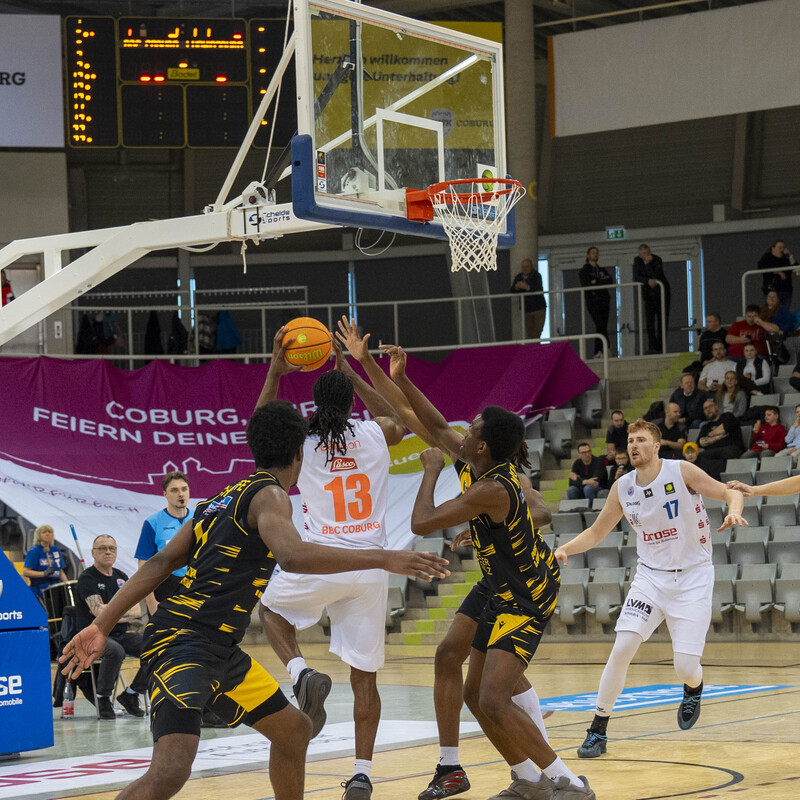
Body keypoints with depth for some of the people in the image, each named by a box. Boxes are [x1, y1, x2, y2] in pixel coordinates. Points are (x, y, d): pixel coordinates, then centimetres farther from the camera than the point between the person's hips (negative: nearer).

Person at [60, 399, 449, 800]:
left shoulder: (223, 498, 18)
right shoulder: (270, 495, -8)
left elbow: (161, 562, 13)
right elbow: (292, 555, -30)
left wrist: (102, 625, 11)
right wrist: (383, 559, -27)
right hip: (182, 642, -10)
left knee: (294, 729, 19)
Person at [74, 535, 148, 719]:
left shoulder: (121, 577, 14)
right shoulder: (87, 578, -6)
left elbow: (137, 611, 7)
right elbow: (99, 611, -20)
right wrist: (125, 611, -11)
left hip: (121, 634, 6)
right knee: (115, 651, -38)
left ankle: (131, 694, 2)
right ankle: (102, 697, -15)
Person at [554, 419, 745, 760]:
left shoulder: (681, 472, -11)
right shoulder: (622, 488, 0)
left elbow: (730, 493, -11)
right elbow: (596, 532, 10)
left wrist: (733, 510, -34)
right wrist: (565, 549, -8)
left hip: (693, 576, -3)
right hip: (651, 575, 3)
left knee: (685, 665, -7)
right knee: (622, 648, -16)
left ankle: (694, 689, 32)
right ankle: (598, 729, -7)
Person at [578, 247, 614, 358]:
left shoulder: (603, 270, 21)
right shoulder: (584, 271, 8)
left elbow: (611, 281, 4)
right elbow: (585, 285, -8)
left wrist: (596, 282, -7)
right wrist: (603, 281, -3)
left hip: (604, 301, 5)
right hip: (592, 302, -5)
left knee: (603, 327, 0)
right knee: (600, 325, -17)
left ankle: (598, 352, 2)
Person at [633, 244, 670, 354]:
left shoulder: (657, 259, -13)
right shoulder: (637, 260, -2)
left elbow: (655, 276, -24)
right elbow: (636, 277, -8)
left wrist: (648, 264, -28)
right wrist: (648, 281, -24)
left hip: (661, 291, -2)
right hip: (649, 294, 2)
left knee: (662, 319, -3)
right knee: (650, 320, -9)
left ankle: (660, 346, 3)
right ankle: (652, 346, -12)